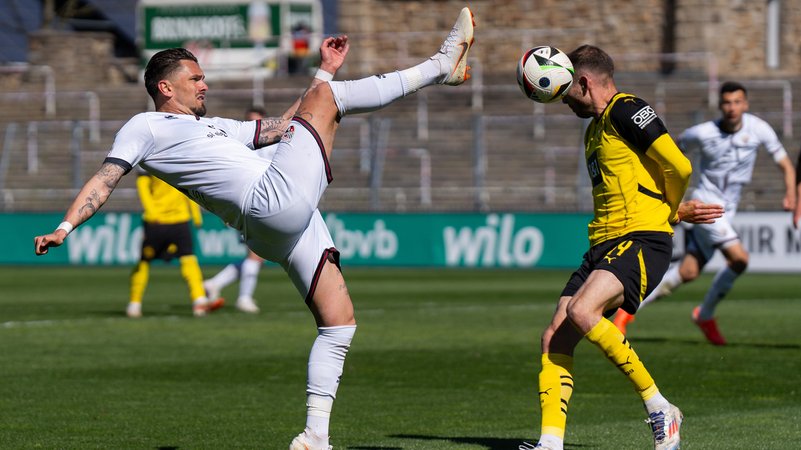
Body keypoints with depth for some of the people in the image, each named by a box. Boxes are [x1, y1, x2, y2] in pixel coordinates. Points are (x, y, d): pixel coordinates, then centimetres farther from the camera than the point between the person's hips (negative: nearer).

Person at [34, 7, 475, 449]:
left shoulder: (216, 127, 32)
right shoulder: (145, 127, 8)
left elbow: (281, 126, 36)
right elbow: (105, 180, -1)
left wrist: (325, 68, 34)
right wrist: (65, 227, -15)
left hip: (292, 225, 9)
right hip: (277, 199, -9)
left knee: (339, 324, 5)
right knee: (326, 96, -2)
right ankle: (440, 67, 1)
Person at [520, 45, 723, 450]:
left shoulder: (625, 110, -6)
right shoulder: (594, 131, 25)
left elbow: (679, 168, -14)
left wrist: (671, 211, 6)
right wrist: (678, 212, 15)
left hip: (642, 240, -10)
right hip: (602, 245, 10)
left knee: (582, 311, -30)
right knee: (554, 339, -5)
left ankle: (658, 407, -18)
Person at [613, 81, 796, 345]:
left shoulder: (758, 129, -5)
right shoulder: (703, 133, -13)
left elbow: (785, 164, 1)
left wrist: (790, 194, -16)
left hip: (727, 209, 5)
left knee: (688, 273, 0)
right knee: (739, 258, -20)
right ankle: (706, 315, 0)